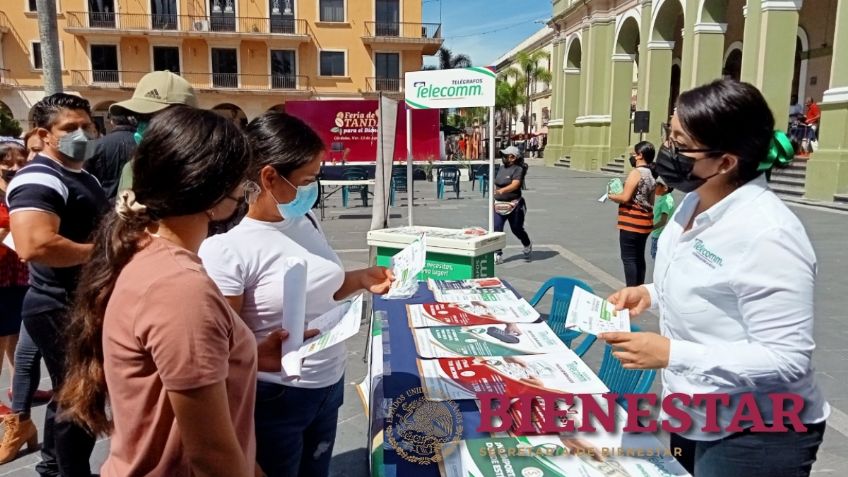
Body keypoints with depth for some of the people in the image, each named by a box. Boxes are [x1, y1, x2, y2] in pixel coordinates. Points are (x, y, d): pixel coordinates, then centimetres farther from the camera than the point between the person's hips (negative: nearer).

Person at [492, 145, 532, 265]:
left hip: (514, 205, -6)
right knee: (496, 229, -6)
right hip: (498, 205, 6)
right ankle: (498, 255, 0)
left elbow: (515, 185, -27)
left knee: (517, 229, 8)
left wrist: (502, 191, -43)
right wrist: (493, 201, 19)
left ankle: (527, 246, 38)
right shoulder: (502, 168, 11)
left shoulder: (518, 169, -12)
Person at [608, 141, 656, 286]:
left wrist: (612, 196, -1)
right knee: (639, 257, 15)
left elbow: (625, 198, -20)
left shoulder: (636, 173, -14)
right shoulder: (651, 175, 13)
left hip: (632, 222, -9)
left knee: (629, 258, -4)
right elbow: (651, 201, 17)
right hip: (645, 221, 9)